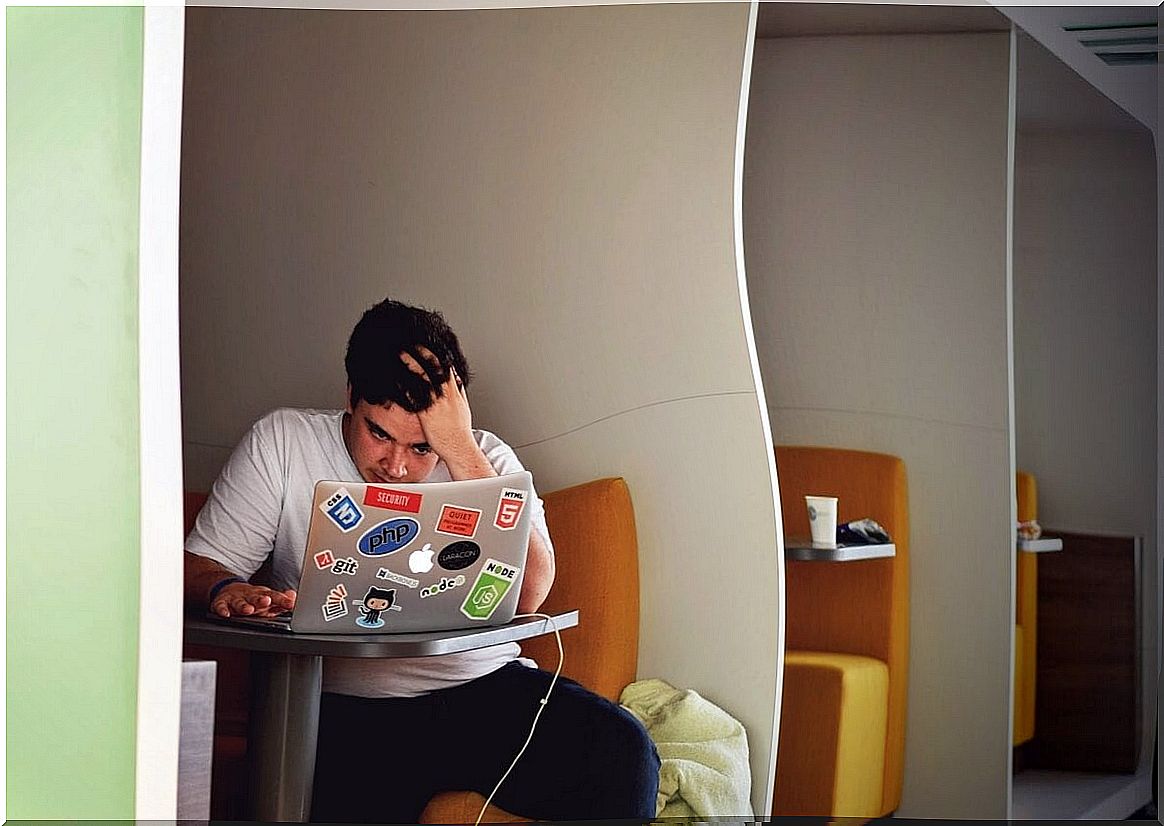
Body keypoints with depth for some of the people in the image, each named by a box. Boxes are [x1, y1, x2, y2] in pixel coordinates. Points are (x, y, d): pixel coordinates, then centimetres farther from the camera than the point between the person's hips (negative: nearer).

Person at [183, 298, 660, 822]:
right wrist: (226, 590, -19)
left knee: (621, 749, -24)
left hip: (485, 690, 2)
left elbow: (526, 596, -11)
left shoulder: (483, 458, 6)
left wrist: (460, 448, -14)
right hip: (345, 709, -1)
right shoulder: (281, 442, 6)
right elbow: (199, 564, 6)